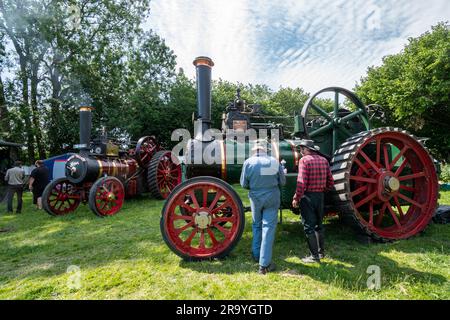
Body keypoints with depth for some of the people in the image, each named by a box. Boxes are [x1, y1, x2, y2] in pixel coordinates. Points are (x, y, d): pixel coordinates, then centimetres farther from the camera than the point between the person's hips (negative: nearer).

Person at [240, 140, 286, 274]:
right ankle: (264, 264, 4)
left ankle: (256, 255, 35)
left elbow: (244, 184, -5)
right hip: (272, 198, 0)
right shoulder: (275, 162, -7)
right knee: (268, 228, 3)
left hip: (255, 198, 1)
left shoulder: (248, 162, -10)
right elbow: (282, 182, 2)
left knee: (257, 226, 21)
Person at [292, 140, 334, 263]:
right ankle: (321, 251, 34)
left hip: (307, 196, -7)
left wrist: (296, 198, -13)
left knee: (309, 226, 3)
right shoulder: (324, 160, 6)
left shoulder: (304, 160, -13)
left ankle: (314, 256, 8)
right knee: (318, 224, 21)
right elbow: (330, 183, 8)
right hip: (320, 196, 7)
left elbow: (302, 183, -21)